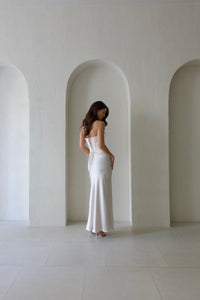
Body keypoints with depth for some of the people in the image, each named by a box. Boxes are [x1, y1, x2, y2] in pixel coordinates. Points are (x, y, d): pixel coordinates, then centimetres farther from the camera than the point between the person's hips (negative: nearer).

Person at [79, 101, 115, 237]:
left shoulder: (84, 126, 11)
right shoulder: (100, 124, -11)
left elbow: (82, 146, 13)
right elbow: (101, 145, -18)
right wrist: (112, 156, -4)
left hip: (92, 160, 7)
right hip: (102, 160, -7)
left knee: (95, 193, 14)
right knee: (102, 194, 0)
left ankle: (93, 227, 20)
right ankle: (101, 228, 8)